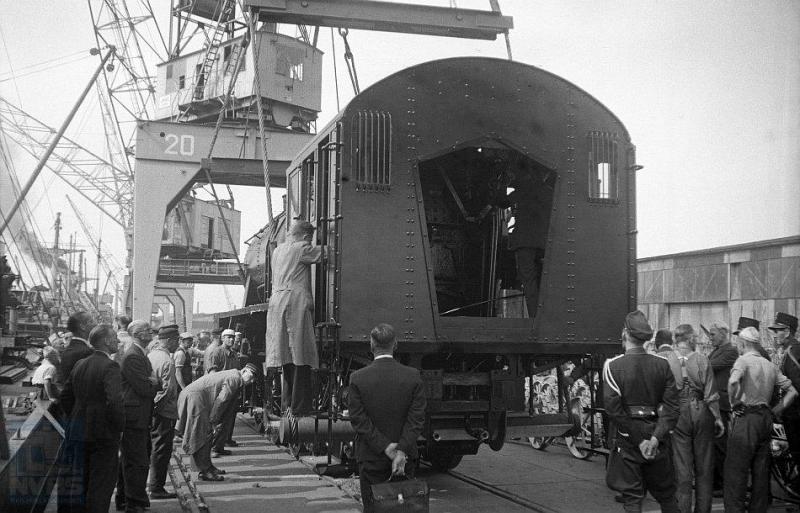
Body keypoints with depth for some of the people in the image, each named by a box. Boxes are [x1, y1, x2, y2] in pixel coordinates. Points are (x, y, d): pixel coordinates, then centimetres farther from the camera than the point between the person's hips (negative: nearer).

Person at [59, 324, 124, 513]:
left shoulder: (79, 365, 6)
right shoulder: (110, 366, -18)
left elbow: (65, 397, 12)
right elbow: (114, 402, -28)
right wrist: (120, 425, -14)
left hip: (78, 432, 7)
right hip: (103, 434, -7)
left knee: (83, 481, 19)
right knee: (102, 483, 3)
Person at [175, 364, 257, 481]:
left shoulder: (233, 376, 18)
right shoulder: (234, 378, -14)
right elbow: (220, 401, -17)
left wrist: (215, 421, 13)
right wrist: (214, 421, -10)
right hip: (195, 397, -11)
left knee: (207, 435, 16)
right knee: (202, 435, -8)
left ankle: (207, 466, 23)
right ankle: (204, 471, -6)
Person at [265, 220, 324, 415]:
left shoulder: (277, 250, 20)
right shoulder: (301, 248, -4)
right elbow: (324, 253, -4)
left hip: (277, 302, 8)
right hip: (297, 302, -8)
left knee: (288, 356, 12)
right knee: (300, 356, -5)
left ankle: (286, 404, 15)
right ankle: (299, 406, -6)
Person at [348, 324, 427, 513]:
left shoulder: (358, 378, -9)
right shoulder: (413, 376, -6)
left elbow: (358, 419, -11)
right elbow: (417, 419, -10)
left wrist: (385, 447, -11)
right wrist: (402, 451, -13)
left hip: (371, 459, -1)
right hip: (406, 458, 1)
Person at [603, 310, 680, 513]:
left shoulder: (613, 365, -10)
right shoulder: (662, 364, -1)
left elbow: (614, 408, -16)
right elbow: (671, 406, -7)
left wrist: (639, 441, -12)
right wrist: (655, 438, -11)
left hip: (627, 442, -3)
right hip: (658, 443, 3)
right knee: (667, 495, 17)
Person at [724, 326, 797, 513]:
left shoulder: (743, 360, -7)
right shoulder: (770, 365, 14)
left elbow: (733, 381, -27)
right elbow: (792, 391, 15)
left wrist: (734, 403, -13)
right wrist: (775, 411, 14)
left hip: (746, 419, -7)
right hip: (766, 419, 7)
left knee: (736, 471, -3)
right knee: (761, 470, 13)